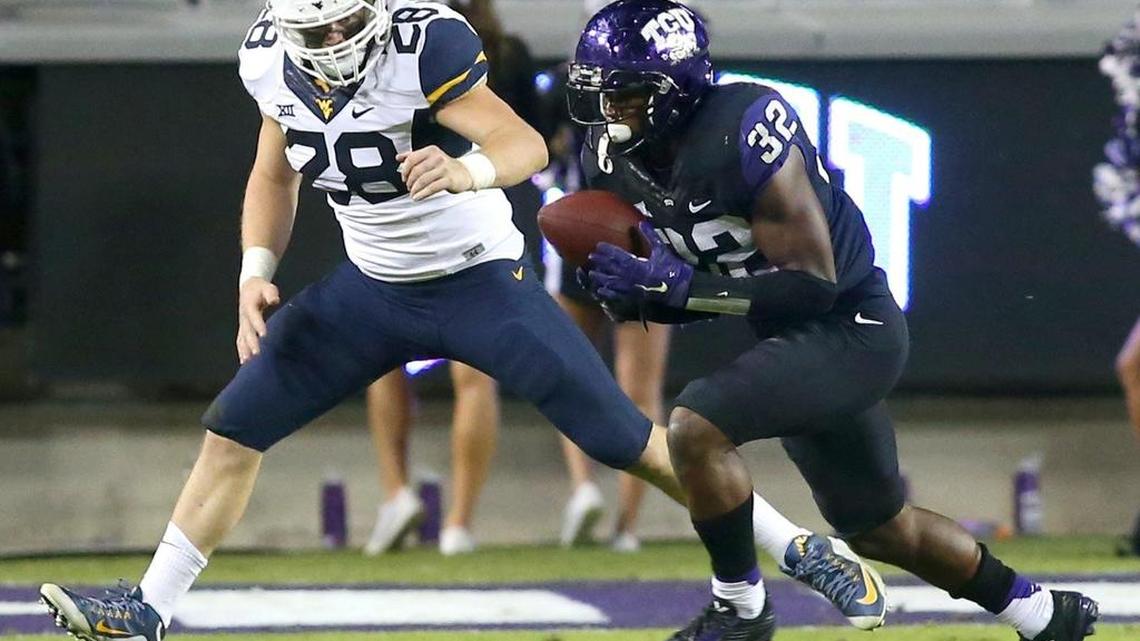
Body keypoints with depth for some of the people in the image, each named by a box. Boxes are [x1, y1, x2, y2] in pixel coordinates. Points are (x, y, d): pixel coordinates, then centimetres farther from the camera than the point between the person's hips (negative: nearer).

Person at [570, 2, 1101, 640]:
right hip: (789, 336, 9)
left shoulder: (743, 132, -27)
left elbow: (811, 284, -28)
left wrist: (676, 286, -31)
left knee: (696, 428, -27)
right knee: (879, 530, 21)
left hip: (851, 327, -9)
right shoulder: (616, 162, -3)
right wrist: (633, 293, -14)